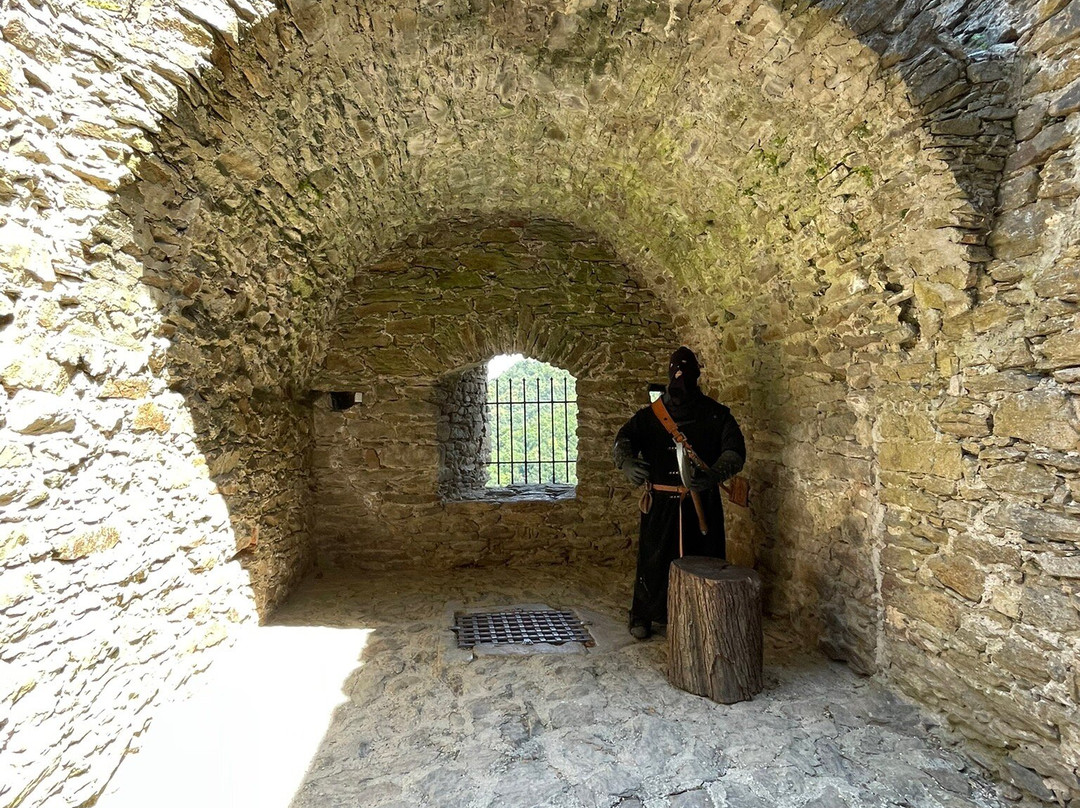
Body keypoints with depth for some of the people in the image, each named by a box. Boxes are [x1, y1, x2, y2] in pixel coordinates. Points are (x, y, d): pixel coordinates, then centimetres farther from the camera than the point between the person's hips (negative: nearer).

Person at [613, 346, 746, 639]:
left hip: (702, 503, 0)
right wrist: (627, 462, -28)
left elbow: (735, 450, -6)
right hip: (661, 503, 1)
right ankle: (642, 616, 26)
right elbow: (624, 439, -4)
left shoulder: (716, 414, 3)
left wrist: (713, 475, -26)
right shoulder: (650, 415, 7)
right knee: (653, 560, 6)